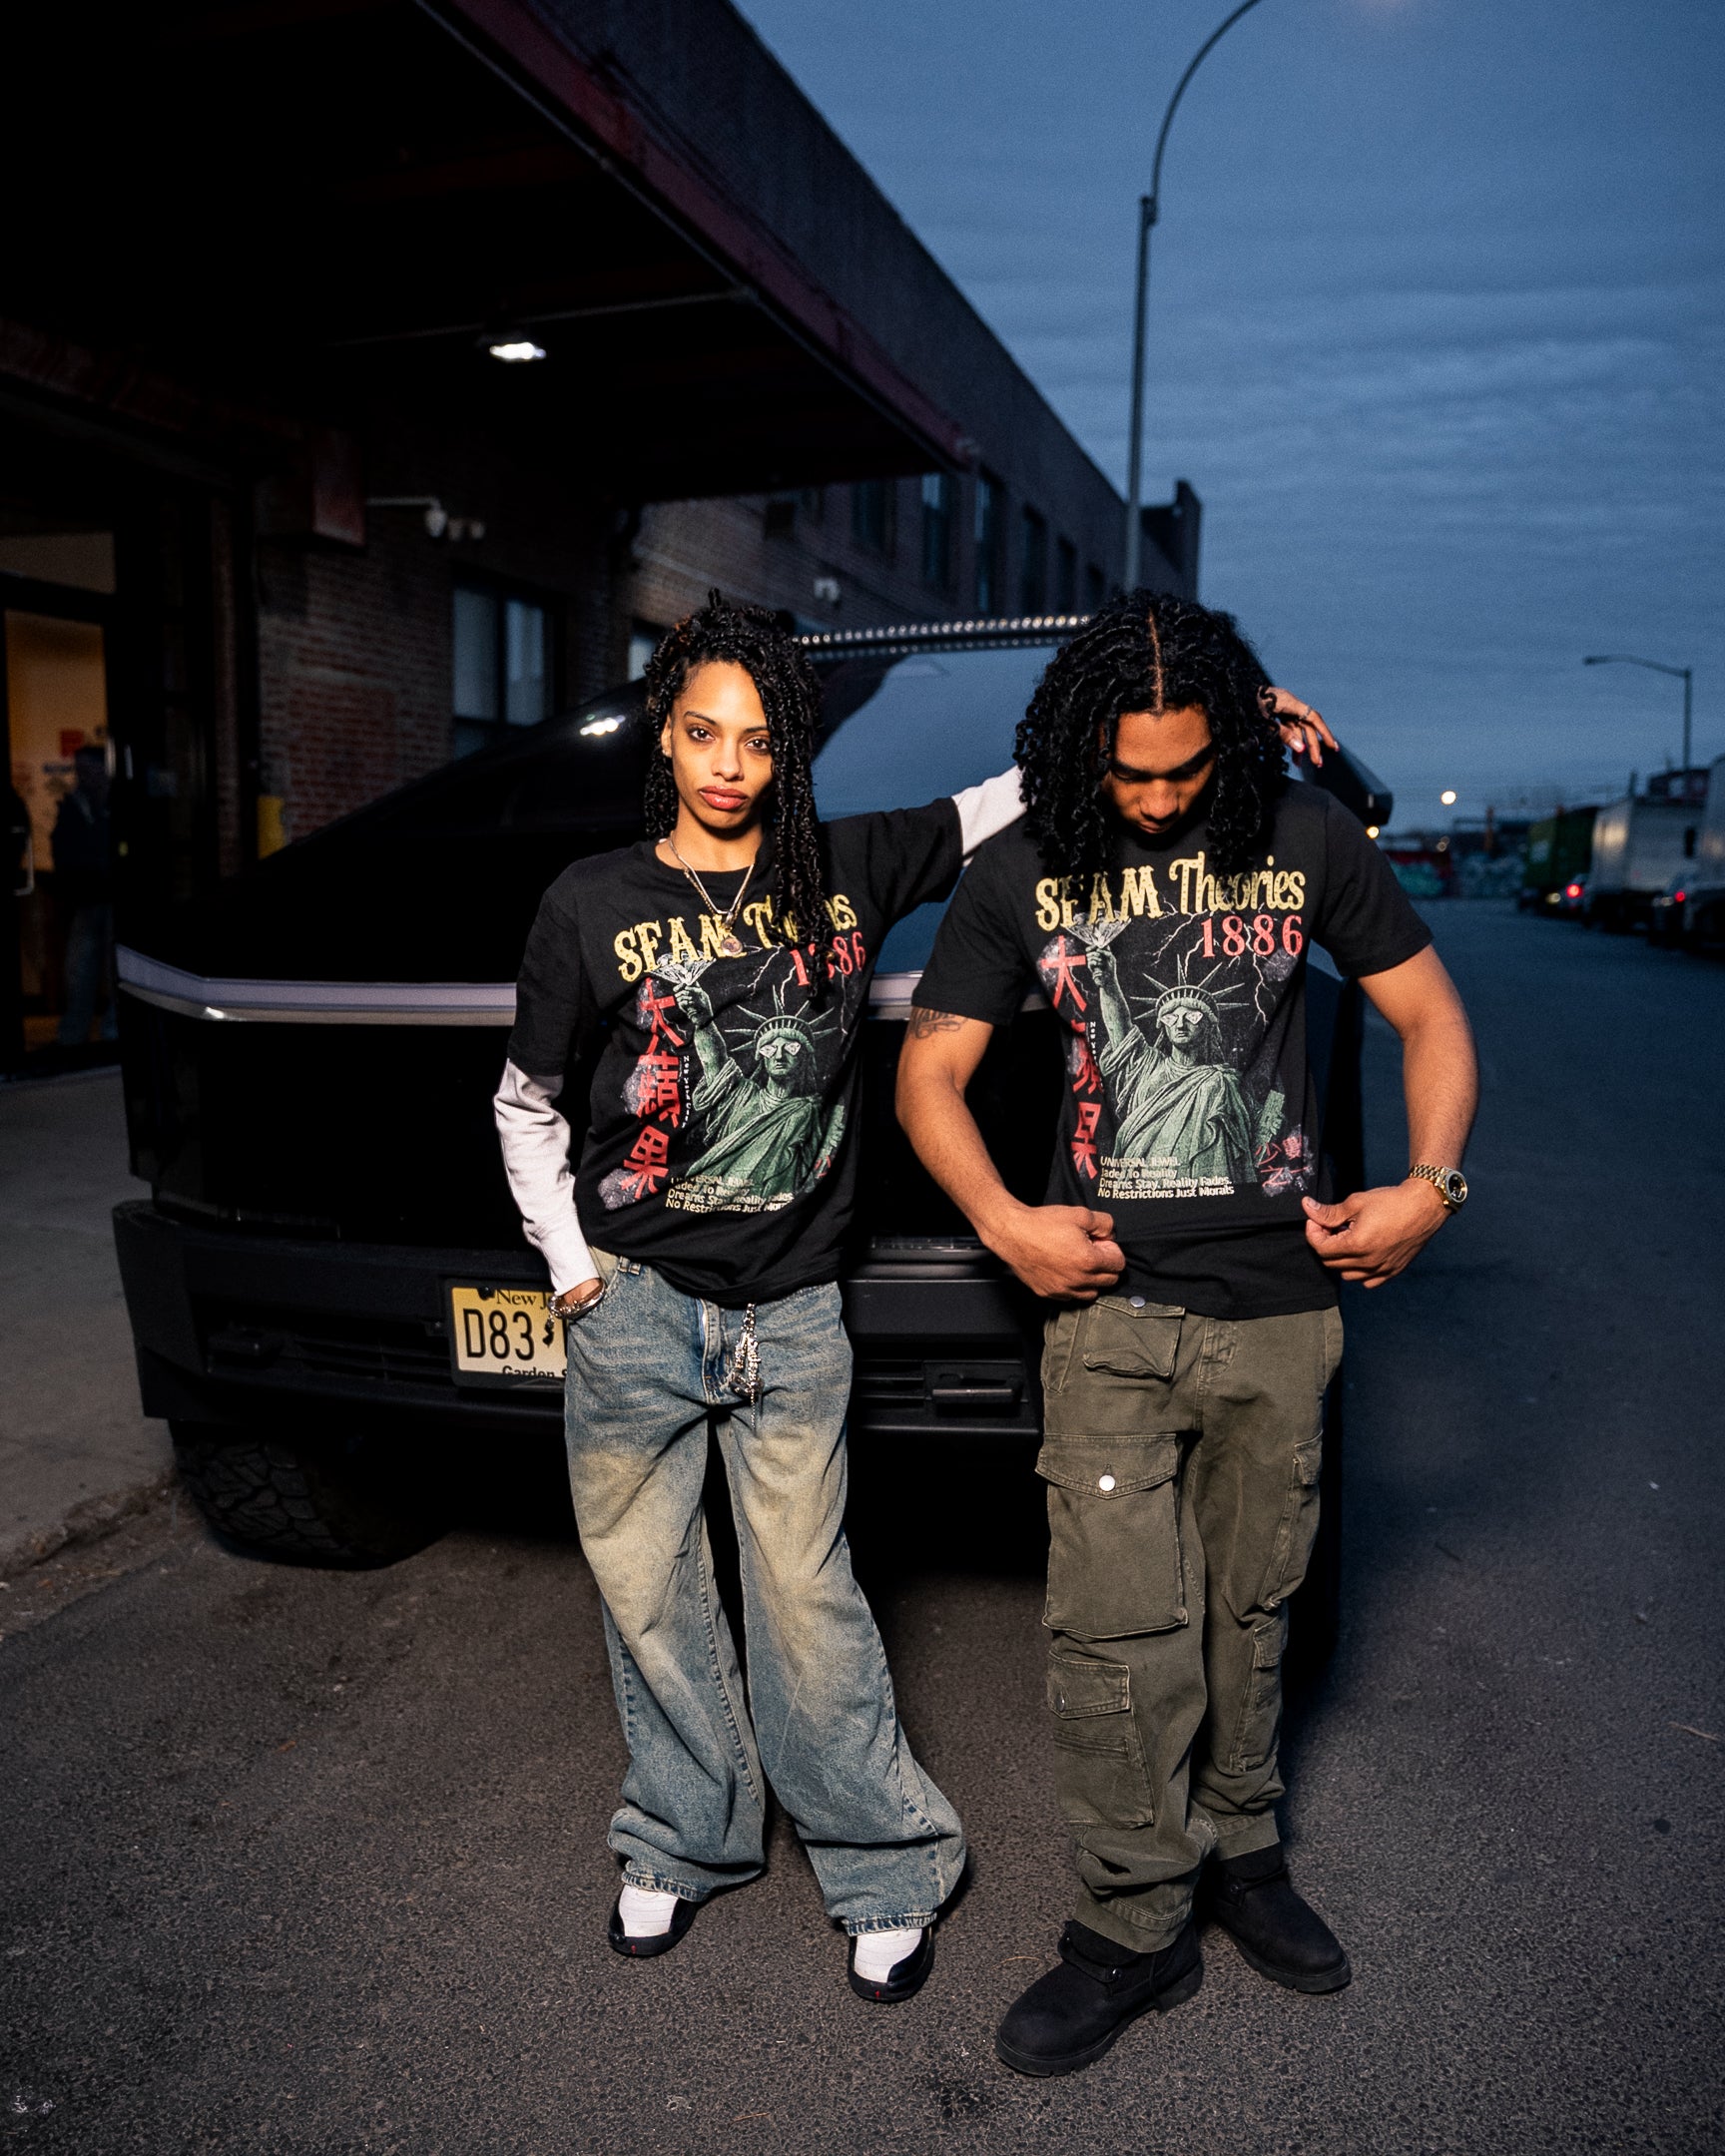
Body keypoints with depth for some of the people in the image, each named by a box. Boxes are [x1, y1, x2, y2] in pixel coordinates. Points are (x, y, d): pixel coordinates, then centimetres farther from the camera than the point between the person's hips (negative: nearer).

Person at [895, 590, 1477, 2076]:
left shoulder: (1305, 838, 1)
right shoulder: (1023, 873, 0)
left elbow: (1431, 1014, 8)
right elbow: (929, 1073, 3)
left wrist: (1430, 1187, -6)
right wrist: (1003, 1222, -12)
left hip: (1282, 1302, 1)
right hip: (1111, 1304, -1)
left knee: (1251, 1604, 15)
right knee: (1120, 1629, -2)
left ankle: (1240, 1853, 37)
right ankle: (1135, 1930, 17)